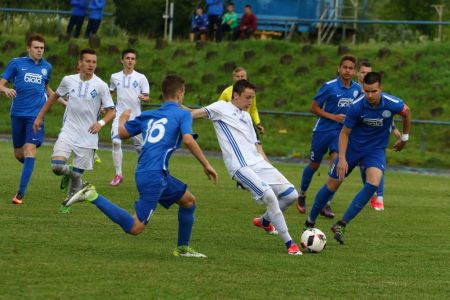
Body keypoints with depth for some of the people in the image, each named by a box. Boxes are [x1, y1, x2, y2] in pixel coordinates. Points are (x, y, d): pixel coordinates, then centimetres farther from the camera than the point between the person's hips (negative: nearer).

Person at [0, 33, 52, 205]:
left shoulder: (46, 67, 10)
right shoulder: (16, 63, 2)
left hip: (36, 115, 0)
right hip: (18, 113, 0)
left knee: (30, 150, -15)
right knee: (18, 153, 7)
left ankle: (21, 193, -15)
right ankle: (29, 167, 44)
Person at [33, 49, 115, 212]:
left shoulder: (101, 86, -8)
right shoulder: (68, 80, -1)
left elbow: (111, 111, -6)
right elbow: (55, 96, 18)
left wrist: (101, 123, -26)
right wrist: (40, 117, 20)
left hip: (88, 137, -1)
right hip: (68, 132, 1)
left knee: (77, 174, 3)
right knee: (57, 166, -20)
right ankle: (68, 173, 16)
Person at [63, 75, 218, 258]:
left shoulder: (148, 116, 19)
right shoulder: (183, 114, 0)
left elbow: (123, 133, 22)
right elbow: (188, 140, -16)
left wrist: (123, 119, 44)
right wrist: (206, 165, -10)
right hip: (154, 176, -9)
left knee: (188, 200, 22)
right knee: (135, 228, -12)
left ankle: (183, 248, 25)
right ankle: (93, 197, -15)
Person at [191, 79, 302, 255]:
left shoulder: (246, 116, 24)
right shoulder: (222, 108, 3)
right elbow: (199, 113, -12)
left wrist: (268, 166, 20)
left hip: (259, 164, 8)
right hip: (241, 167, -8)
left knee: (291, 195, 4)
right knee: (269, 195, -26)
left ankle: (264, 221, 31)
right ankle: (289, 244, -18)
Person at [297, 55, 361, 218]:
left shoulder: (357, 89, -1)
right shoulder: (329, 86, -14)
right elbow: (314, 108, -9)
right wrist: (334, 117, -17)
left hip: (342, 132, 2)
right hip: (323, 131, -2)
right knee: (314, 165, 11)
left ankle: (325, 204, -7)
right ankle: (302, 195, 36)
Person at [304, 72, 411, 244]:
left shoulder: (392, 104, -21)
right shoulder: (357, 106, -24)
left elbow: (406, 113, 4)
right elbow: (344, 133, -13)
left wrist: (404, 138, 13)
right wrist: (342, 158, -22)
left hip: (376, 149, 0)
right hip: (353, 146, 0)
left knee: (373, 183, -25)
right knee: (332, 184, 3)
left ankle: (341, 225, -19)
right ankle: (310, 222, 26)